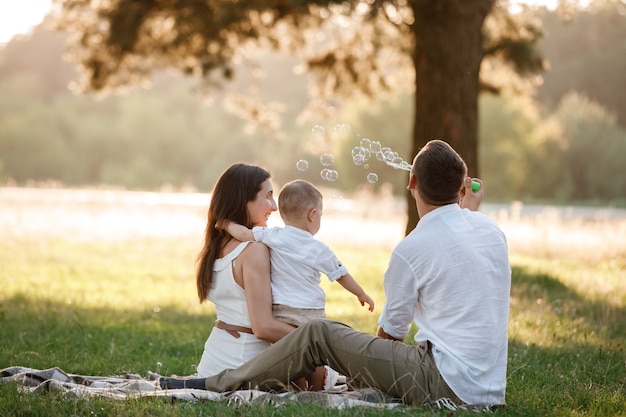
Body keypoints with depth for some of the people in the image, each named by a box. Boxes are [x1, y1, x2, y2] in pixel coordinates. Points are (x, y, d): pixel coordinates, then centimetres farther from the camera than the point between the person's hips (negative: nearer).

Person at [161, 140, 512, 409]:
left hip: (445, 384, -8)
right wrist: (469, 210, 44)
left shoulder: (412, 249, -11)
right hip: (489, 389, 8)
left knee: (319, 334, -2)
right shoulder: (492, 230, 8)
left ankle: (219, 385, 8)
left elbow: (389, 334, 1)